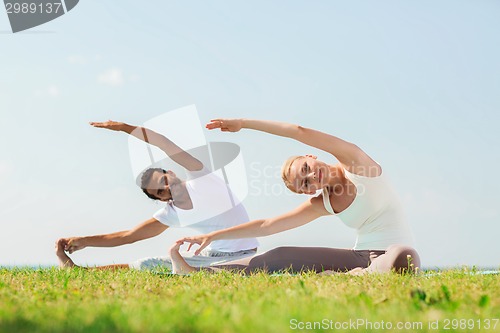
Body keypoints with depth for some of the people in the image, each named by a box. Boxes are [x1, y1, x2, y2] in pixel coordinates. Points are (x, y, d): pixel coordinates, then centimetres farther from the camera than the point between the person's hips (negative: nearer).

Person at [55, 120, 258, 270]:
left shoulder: (201, 178, -9)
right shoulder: (170, 214, 3)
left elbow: (163, 144, -18)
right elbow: (127, 237, 6)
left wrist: (124, 127, -20)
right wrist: (85, 241, 0)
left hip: (244, 256, -4)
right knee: (146, 266, 2)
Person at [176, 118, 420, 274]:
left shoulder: (354, 162, -9)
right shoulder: (321, 204, 5)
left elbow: (301, 133, -20)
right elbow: (265, 226, 8)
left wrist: (243, 123, -14)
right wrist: (213, 236, 4)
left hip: (394, 252, -5)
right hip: (359, 257, 5)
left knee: (402, 258, -45)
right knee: (280, 256, -4)